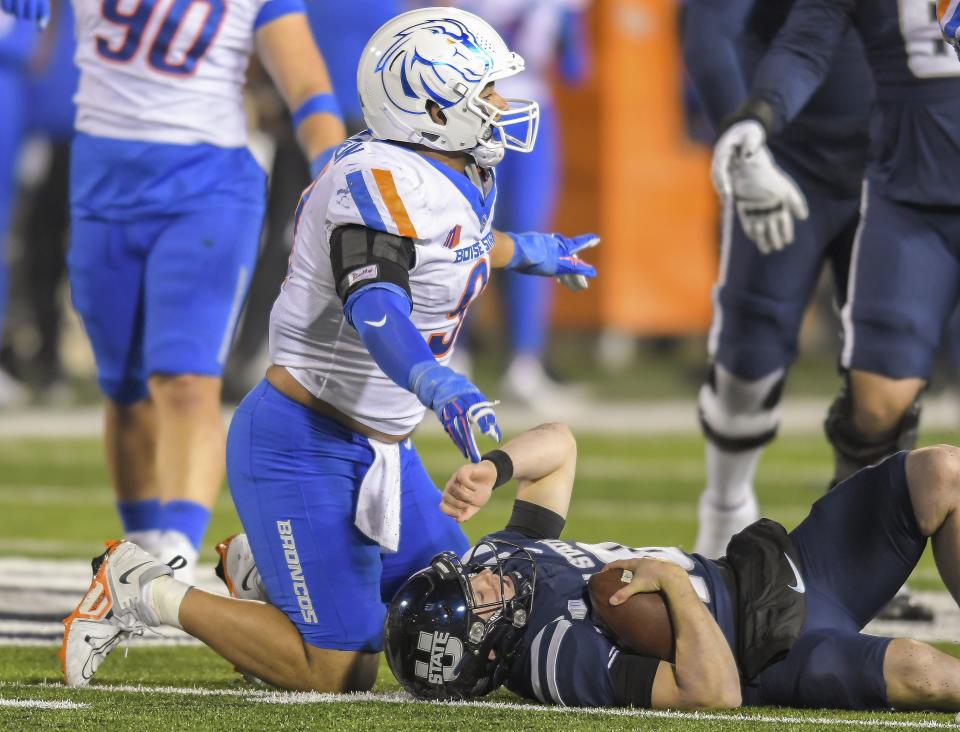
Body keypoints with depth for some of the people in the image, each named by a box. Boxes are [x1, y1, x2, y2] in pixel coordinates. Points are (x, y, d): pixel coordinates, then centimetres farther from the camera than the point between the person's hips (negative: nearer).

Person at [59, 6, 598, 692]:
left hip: (380, 446, 10)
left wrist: (527, 252, 51)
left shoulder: (466, 179, 7)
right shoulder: (382, 179, -23)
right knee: (339, 672, -12)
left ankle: (261, 571, 26)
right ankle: (147, 591, 2)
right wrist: (437, 383, -58)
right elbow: (373, 305, -40)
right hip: (303, 447, -10)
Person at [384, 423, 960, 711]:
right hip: (781, 648, -9)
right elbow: (716, 694, -36)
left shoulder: (498, 558, -2)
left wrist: (489, 470, -13)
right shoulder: (562, 657, -30)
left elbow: (559, 445, 8)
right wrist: (675, 580, -29)